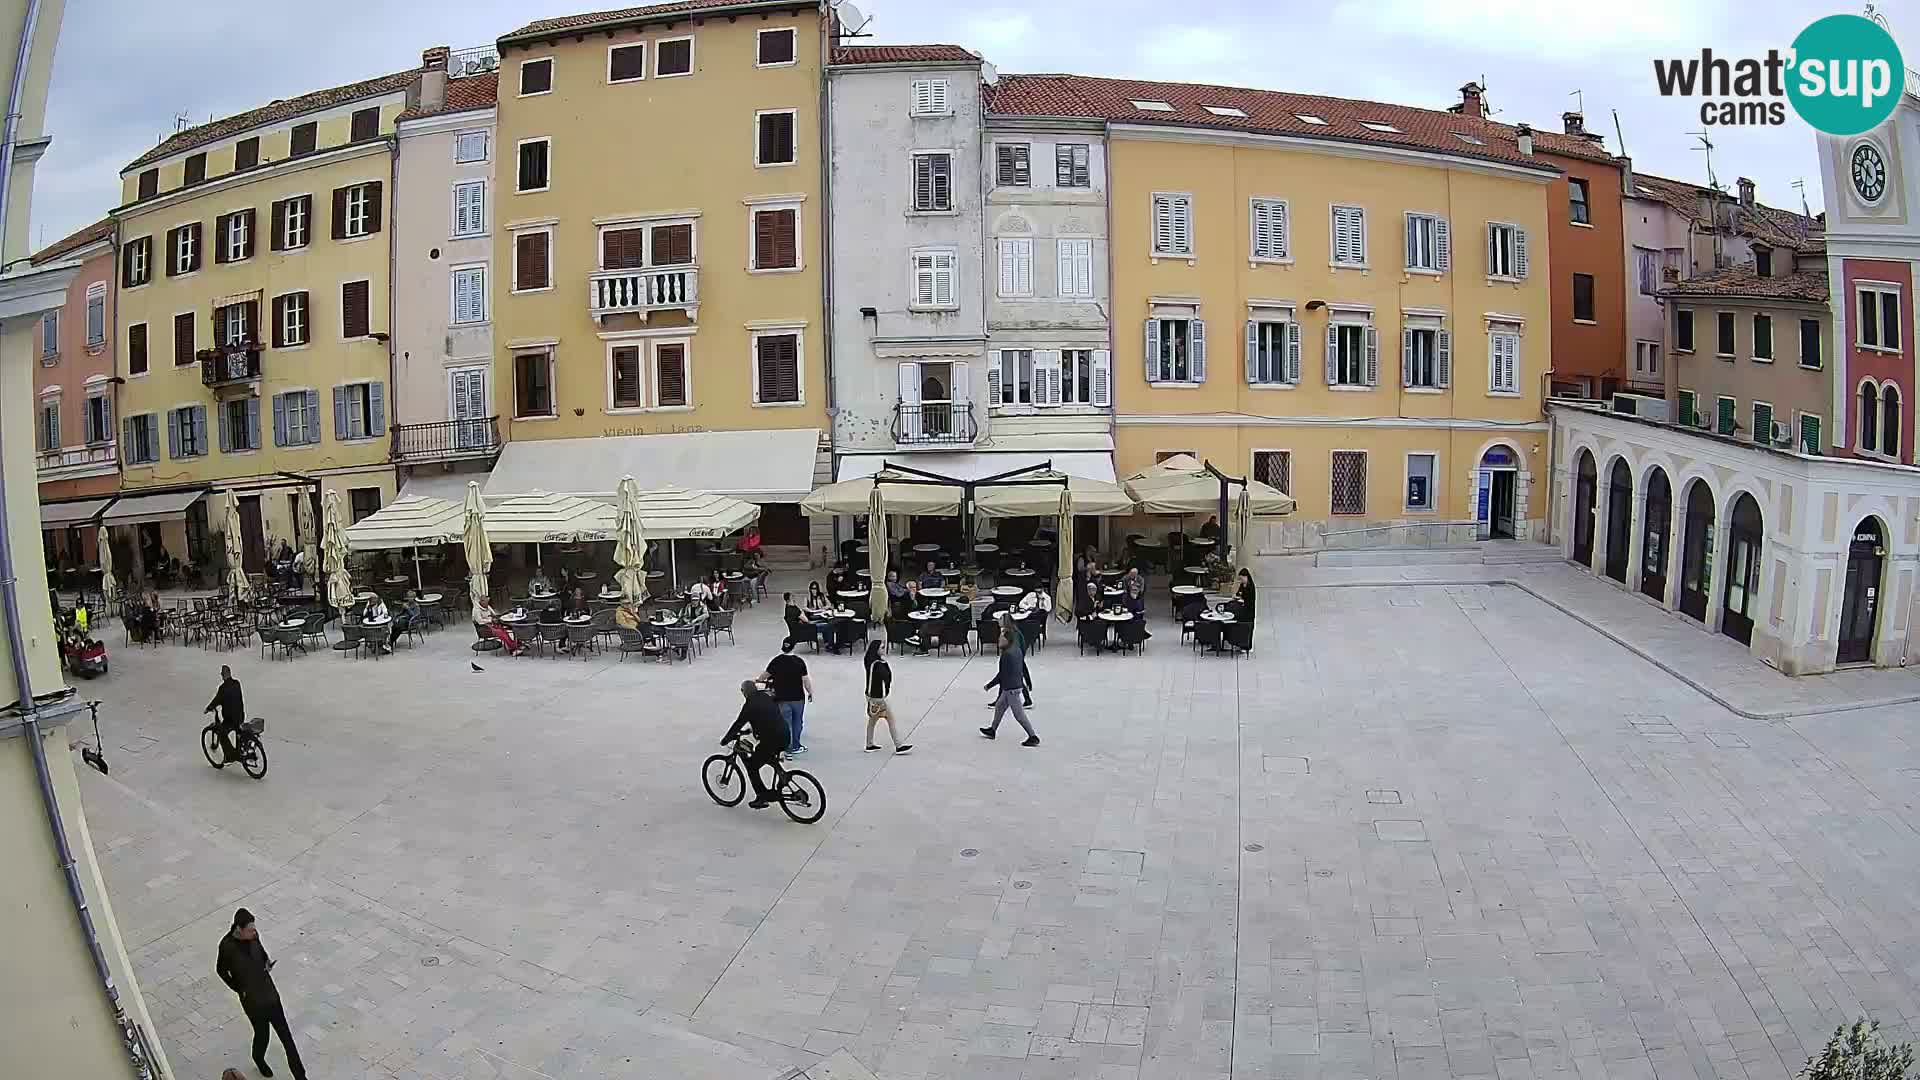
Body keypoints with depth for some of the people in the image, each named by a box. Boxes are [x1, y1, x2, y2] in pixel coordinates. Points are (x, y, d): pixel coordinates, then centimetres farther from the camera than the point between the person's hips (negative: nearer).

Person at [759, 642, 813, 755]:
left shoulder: (776, 661, -9)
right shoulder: (799, 662, -10)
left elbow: (765, 675, 0)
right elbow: (805, 680, -9)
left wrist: (759, 680, 21)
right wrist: (810, 693, 4)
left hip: (783, 699, -1)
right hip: (798, 698, 1)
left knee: (786, 724, 7)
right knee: (797, 723, 17)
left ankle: (788, 749, 9)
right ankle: (795, 746, 27)